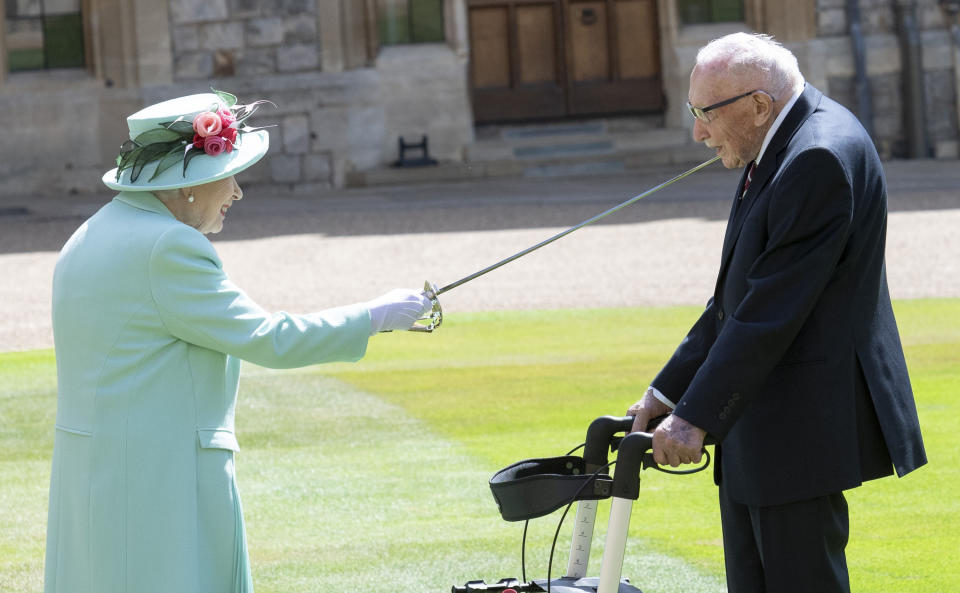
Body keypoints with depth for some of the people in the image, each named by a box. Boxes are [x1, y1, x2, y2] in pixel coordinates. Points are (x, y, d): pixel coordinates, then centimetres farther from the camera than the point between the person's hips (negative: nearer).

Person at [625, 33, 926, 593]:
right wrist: (669, 392, 13)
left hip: (802, 425, -10)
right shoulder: (785, 146, 13)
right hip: (755, 432, 10)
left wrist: (697, 415, -21)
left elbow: (773, 310, -23)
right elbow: (739, 297, 17)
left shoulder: (821, 158, -20)